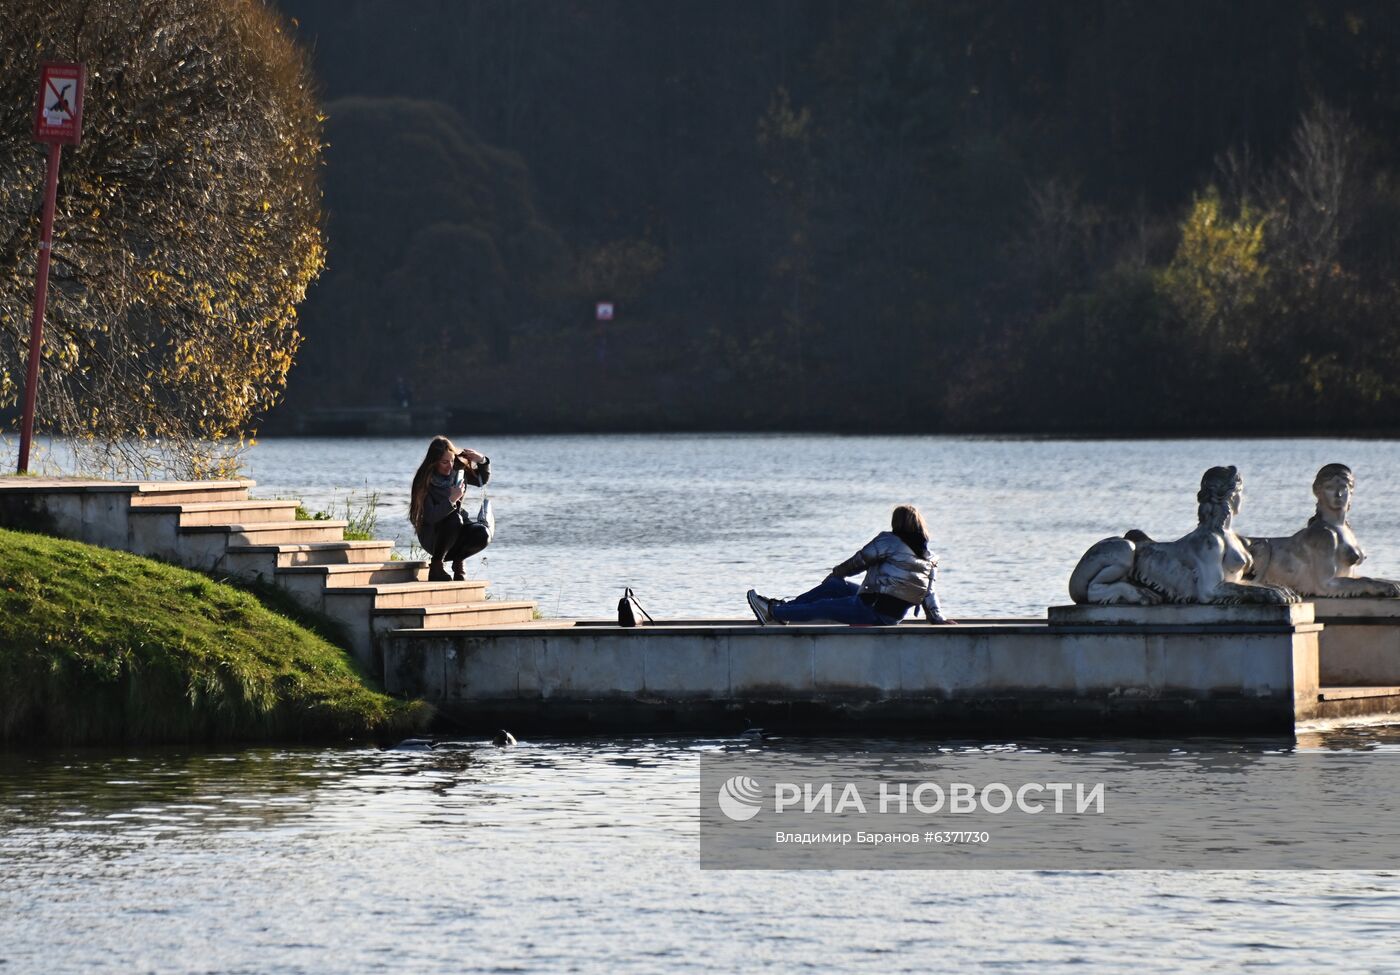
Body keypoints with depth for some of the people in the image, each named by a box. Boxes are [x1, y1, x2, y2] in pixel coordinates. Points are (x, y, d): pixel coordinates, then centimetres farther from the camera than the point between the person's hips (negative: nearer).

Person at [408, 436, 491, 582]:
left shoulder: (459, 470, -3)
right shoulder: (425, 481, -19)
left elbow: (482, 479, 17)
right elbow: (430, 517, -28)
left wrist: (482, 461, -2)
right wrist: (451, 500, -35)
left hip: (455, 531, 5)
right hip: (432, 536, -5)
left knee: (483, 535, -26)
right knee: (454, 519, -37)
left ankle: (458, 560, 4)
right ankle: (436, 565, -20)